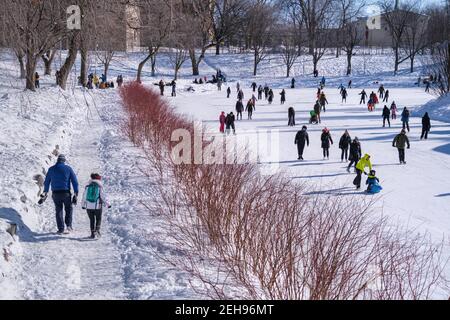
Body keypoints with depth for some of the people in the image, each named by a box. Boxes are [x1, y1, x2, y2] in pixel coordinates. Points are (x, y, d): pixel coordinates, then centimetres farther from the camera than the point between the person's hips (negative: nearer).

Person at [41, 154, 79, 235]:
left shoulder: (51, 169, 5)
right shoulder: (68, 168, -1)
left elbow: (47, 182, 14)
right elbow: (75, 181, -4)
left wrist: (45, 191, 29)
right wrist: (76, 193, -1)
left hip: (55, 194, 2)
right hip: (66, 193, -2)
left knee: (59, 211, 12)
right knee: (69, 209, 18)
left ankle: (61, 229, 8)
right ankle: (68, 225, 4)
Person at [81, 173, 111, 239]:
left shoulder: (87, 186, 3)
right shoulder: (99, 187, -6)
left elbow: (84, 196, 9)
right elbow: (103, 196, -5)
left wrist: (83, 205, 21)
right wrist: (107, 204, 3)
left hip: (89, 206, 2)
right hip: (98, 206, -2)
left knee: (92, 220, 13)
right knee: (98, 219, 12)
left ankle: (92, 233, 8)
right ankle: (97, 229, -12)